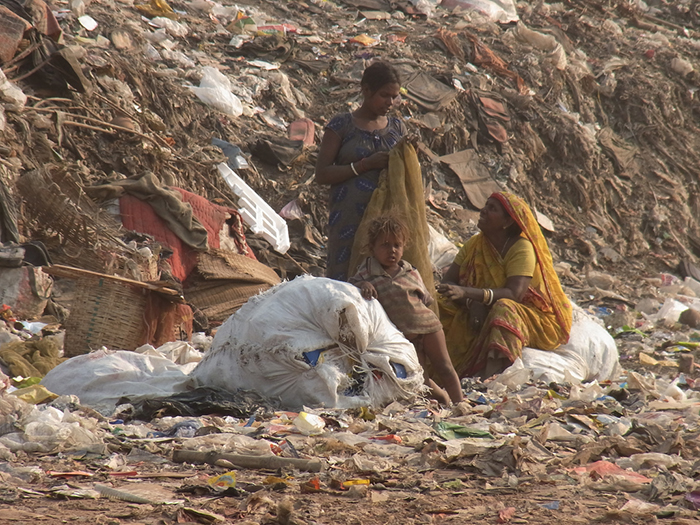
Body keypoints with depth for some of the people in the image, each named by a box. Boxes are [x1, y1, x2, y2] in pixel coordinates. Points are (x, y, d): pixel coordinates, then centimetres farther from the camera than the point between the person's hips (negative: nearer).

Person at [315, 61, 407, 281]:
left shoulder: (397, 127, 15)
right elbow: (322, 174, -3)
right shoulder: (342, 125, 3)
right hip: (349, 219, -3)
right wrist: (365, 165, -11)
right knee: (345, 278, -8)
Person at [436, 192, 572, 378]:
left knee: (503, 309, -38)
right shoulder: (474, 245, 2)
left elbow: (514, 294, -28)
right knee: (441, 306, -16)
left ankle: (490, 379, -55)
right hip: (482, 316, 6)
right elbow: (448, 281, -3)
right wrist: (472, 303, -25)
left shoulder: (522, 249, -16)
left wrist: (467, 293, -40)